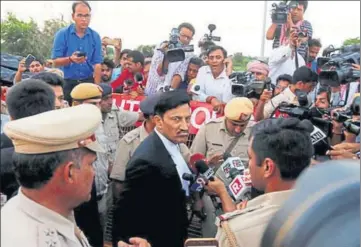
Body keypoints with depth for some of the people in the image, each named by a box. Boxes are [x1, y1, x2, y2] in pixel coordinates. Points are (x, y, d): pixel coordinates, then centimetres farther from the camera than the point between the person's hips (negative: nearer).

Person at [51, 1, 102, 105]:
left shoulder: (95, 36, 0)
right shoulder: (62, 34, -5)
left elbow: (97, 64, -1)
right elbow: (56, 61, -7)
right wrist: (70, 59, -27)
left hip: (88, 81, 1)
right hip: (67, 83, -1)